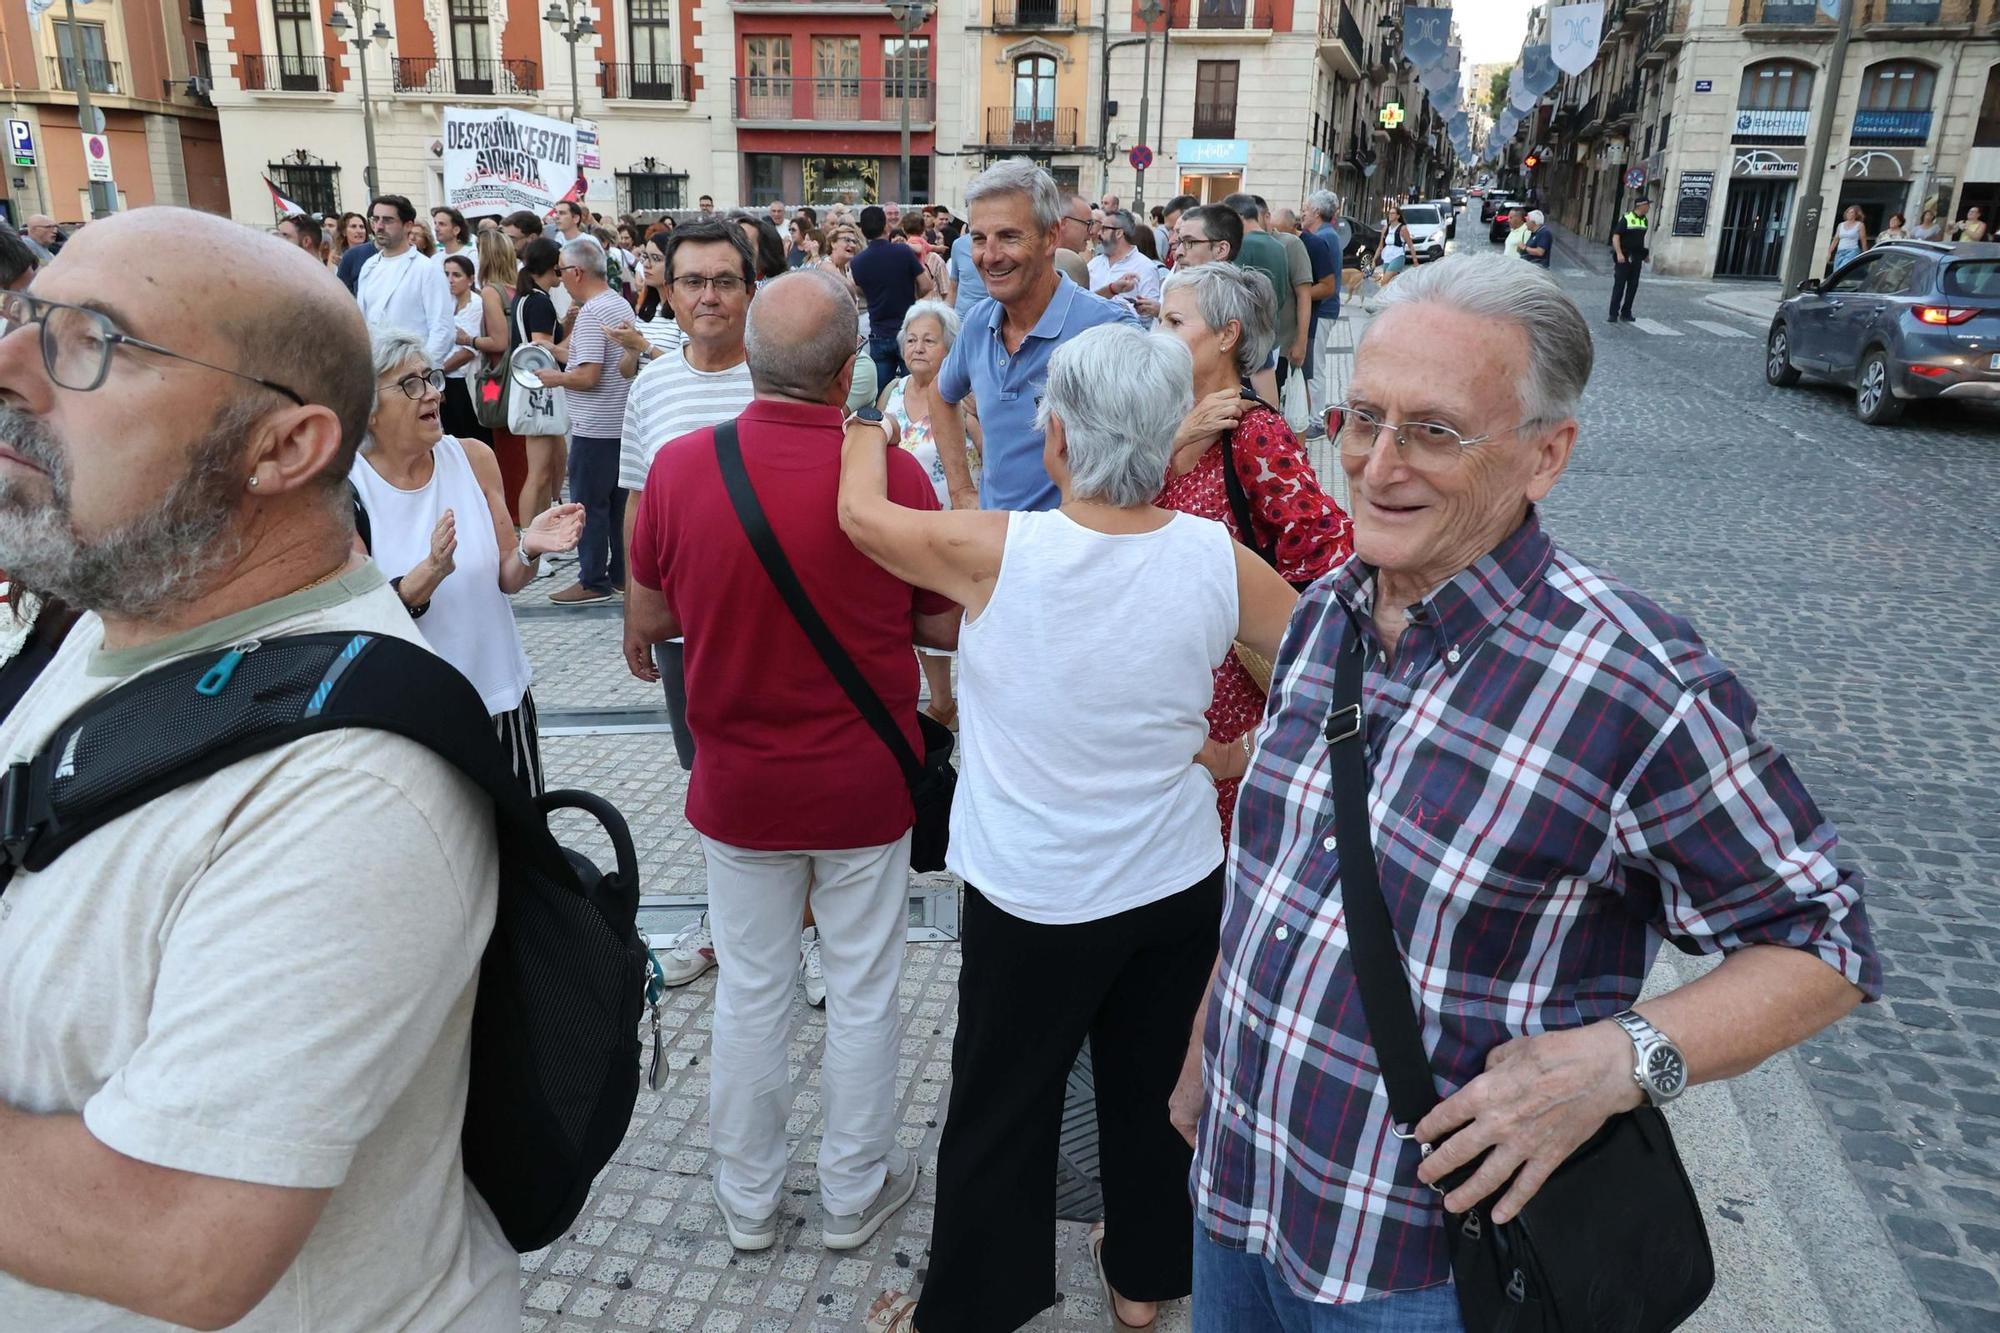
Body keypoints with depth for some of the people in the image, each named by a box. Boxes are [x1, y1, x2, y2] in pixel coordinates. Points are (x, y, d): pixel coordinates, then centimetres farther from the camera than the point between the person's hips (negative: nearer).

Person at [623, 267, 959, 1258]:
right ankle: (854, 1193, 33)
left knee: (749, 992, 17)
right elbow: (947, 626, -7)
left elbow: (647, 618, 2)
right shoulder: (892, 472, -18)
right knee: (862, 993, 15)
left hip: (738, 786, 2)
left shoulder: (678, 466, -12)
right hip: (865, 785, -2)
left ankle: (748, 1198, 34)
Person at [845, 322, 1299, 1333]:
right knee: (1153, 1089, 22)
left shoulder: (995, 553, -21)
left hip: (1031, 897, -3)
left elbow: (861, 511, -4)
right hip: (1179, 881, 4)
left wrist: (866, 427, 16)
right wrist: (1242, 754, 4)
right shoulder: (1218, 558, -13)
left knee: (1001, 1114, 15)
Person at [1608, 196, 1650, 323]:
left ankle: (1626, 313, 13)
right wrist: (1619, 253, -24)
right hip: (1624, 257, -6)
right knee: (1619, 285, -4)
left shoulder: (1644, 220, 11)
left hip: (1636, 258, 6)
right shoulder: (1626, 218, -10)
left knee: (1633, 286, 6)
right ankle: (1613, 314, 0)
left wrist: (1644, 254, 21)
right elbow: (1616, 236, -14)